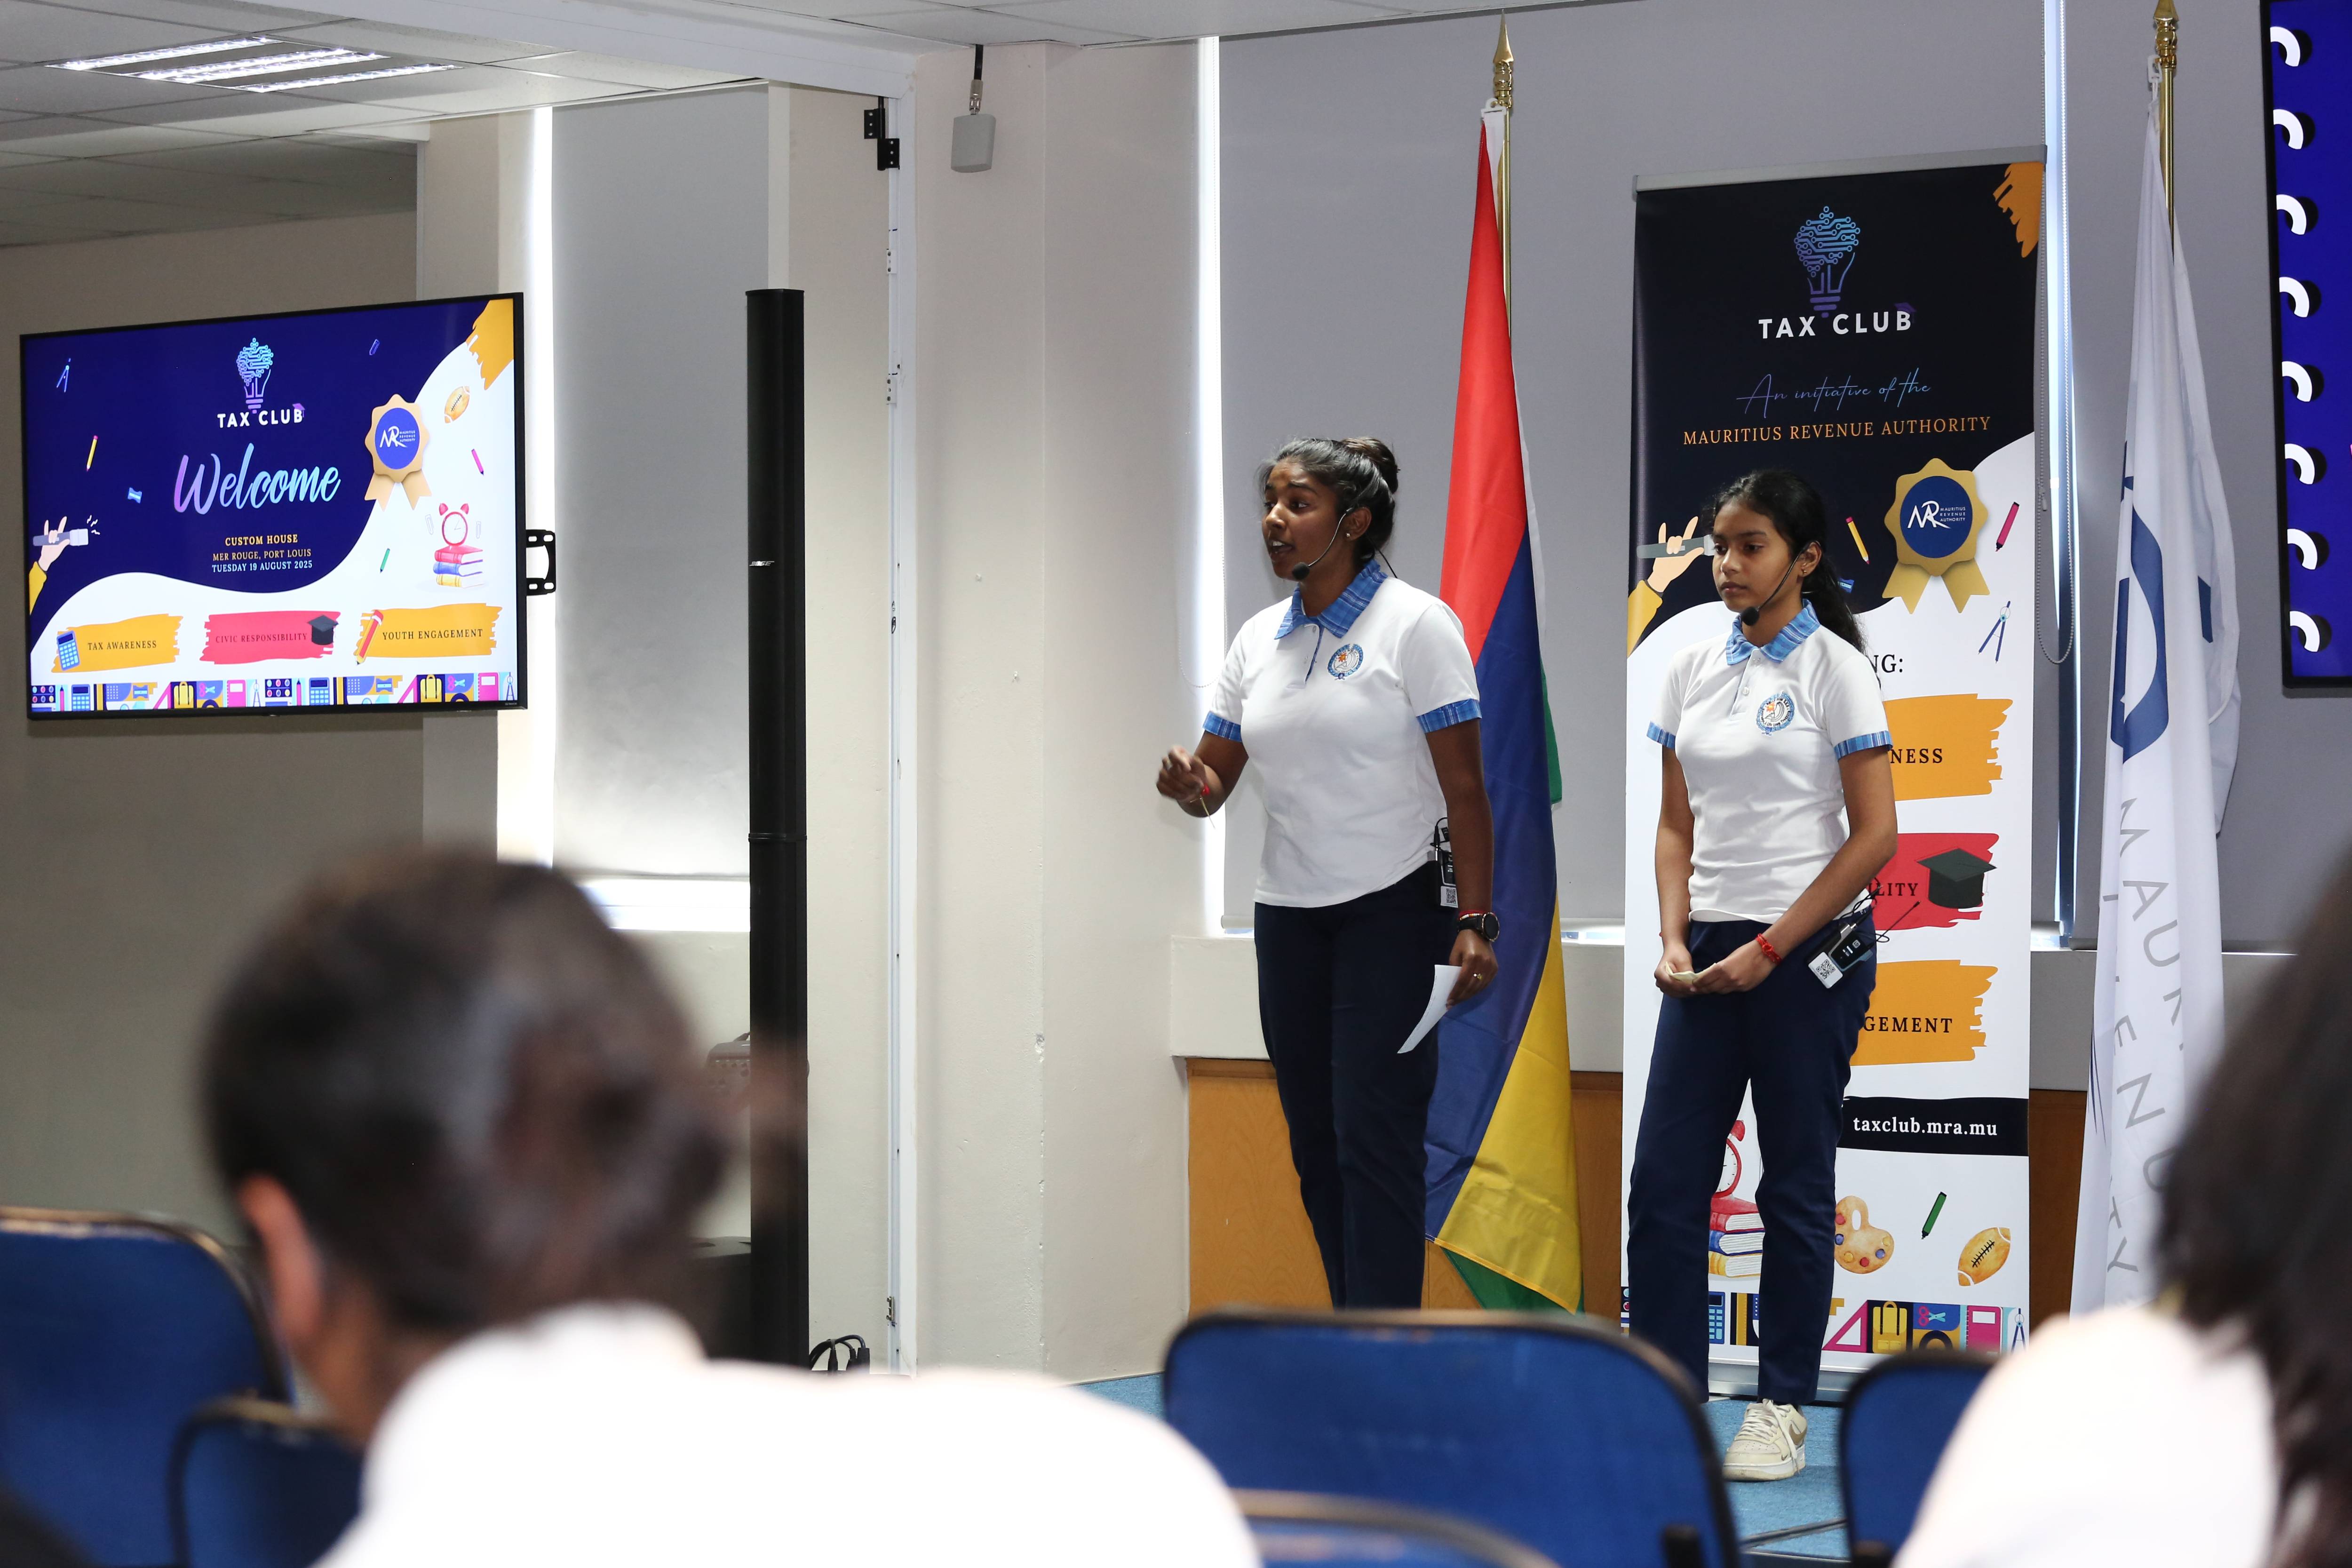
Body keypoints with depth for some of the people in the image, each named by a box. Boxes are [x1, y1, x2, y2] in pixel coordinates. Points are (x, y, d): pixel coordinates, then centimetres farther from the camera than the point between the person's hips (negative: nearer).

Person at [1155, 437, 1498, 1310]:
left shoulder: (1414, 624, -7)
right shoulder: (1259, 638, 11)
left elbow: (1464, 787, -10)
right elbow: (1215, 782, 13)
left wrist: (1475, 923, -16)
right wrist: (1189, 786, -12)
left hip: (1393, 911, -6)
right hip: (1289, 916, 6)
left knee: (1373, 1137, -11)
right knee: (1316, 1143, 7)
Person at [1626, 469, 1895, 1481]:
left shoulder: (1833, 668, -7)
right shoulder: (1692, 670, 9)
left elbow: (1874, 836, -10)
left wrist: (1769, 950, -13)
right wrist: (1674, 938, -2)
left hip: (1809, 949, -5)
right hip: (1711, 953, 5)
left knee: (1796, 1187, 2)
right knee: (1663, 1180, 0)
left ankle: (1784, 1409, 12)